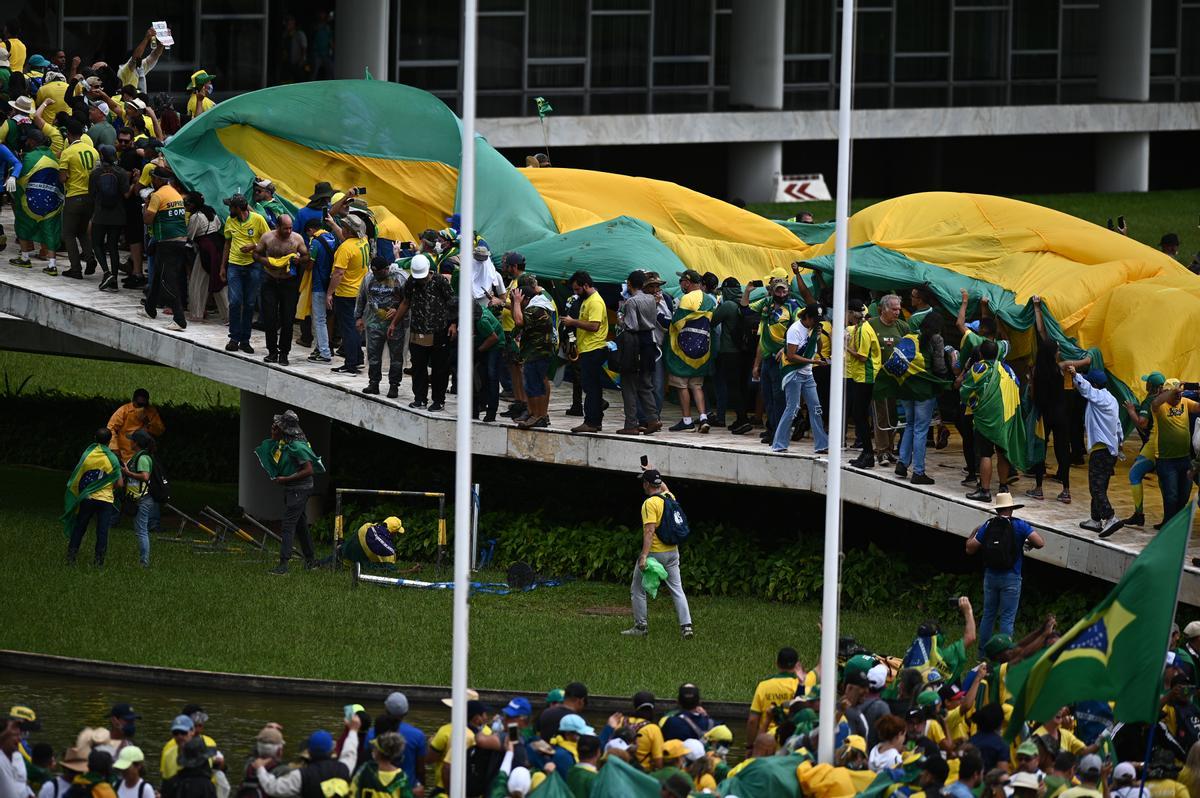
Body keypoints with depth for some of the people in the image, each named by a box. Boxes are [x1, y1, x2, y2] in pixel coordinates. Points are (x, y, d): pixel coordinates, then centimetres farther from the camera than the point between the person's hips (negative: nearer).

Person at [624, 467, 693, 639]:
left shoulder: (650, 503, -17)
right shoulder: (670, 497, 6)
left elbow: (649, 531, -25)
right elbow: (663, 487, 33)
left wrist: (644, 556, -29)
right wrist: (652, 472, 45)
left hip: (654, 552, -7)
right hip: (673, 552, 7)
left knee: (638, 590, 8)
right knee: (677, 590, 7)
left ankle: (641, 626, 11)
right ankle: (686, 626, -2)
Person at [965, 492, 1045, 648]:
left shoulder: (987, 526, 0)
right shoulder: (1019, 525, -8)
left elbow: (970, 549, 3)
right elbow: (1040, 543, -14)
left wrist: (974, 532, 22)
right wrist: (1030, 544, 8)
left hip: (990, 576, 3)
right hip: (1010, 578, -3)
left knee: (988, 615, 15)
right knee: (1007, 619, 0)